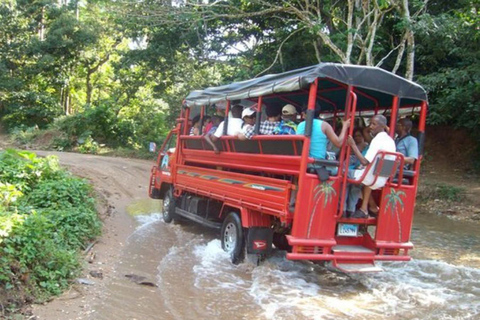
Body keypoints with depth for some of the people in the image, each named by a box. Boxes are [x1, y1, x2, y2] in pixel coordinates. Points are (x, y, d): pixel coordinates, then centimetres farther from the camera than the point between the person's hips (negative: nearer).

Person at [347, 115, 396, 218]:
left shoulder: (378, 140, -18)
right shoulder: (390, 140, 11)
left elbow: (364, 162, -27)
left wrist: (353, 145, -22)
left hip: (375, 179, -9)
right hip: (386, 178, 9)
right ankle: (365, 208, 25)